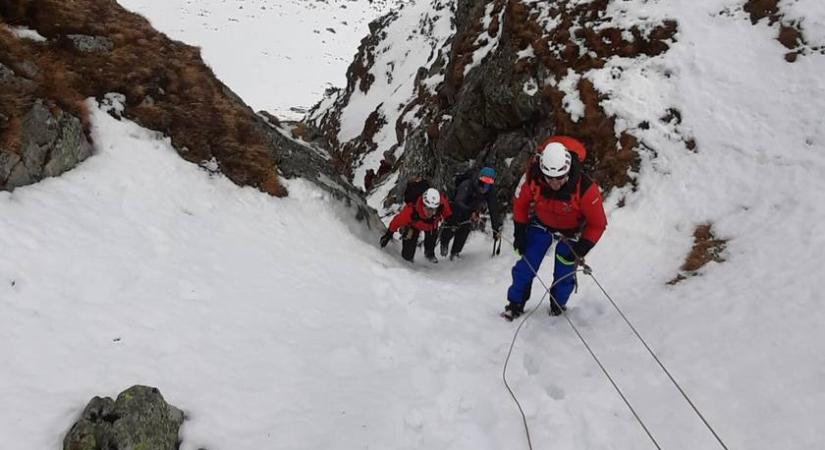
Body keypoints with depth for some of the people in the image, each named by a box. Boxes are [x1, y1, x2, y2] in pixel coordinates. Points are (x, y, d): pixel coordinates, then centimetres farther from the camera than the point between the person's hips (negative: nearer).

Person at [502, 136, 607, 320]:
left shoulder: (585, 189, -37)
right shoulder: (532, 178, -30)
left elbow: (598, 224, -22)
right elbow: (521, 203, -8)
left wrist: (581, 248, -27)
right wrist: (519, 232, -7)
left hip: (571, 231, -1)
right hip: (541, 223, 2)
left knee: (564, 273, 4)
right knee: (526, 265, -1)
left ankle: (558, 306, 32)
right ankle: (516, 303, 19)